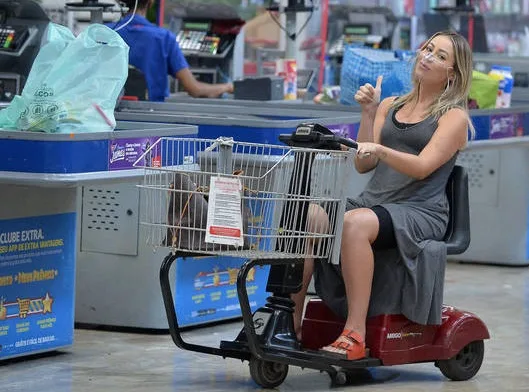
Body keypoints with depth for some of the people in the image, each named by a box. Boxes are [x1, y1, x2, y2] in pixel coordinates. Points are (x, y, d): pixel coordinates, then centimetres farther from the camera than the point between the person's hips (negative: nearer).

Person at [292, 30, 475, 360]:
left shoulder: (454, 117, 5)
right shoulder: (390, 106, 21)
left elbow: (422, 167, -11)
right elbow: (364, 166, 12)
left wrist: (381, 150, -27)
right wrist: (368, 114, 2)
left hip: (420, 212, -5)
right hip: (372, 200, 6)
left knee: (354, 224, -37)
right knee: (308, 216, -24)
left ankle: (355, 334, -38)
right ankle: (291, 321, -25)